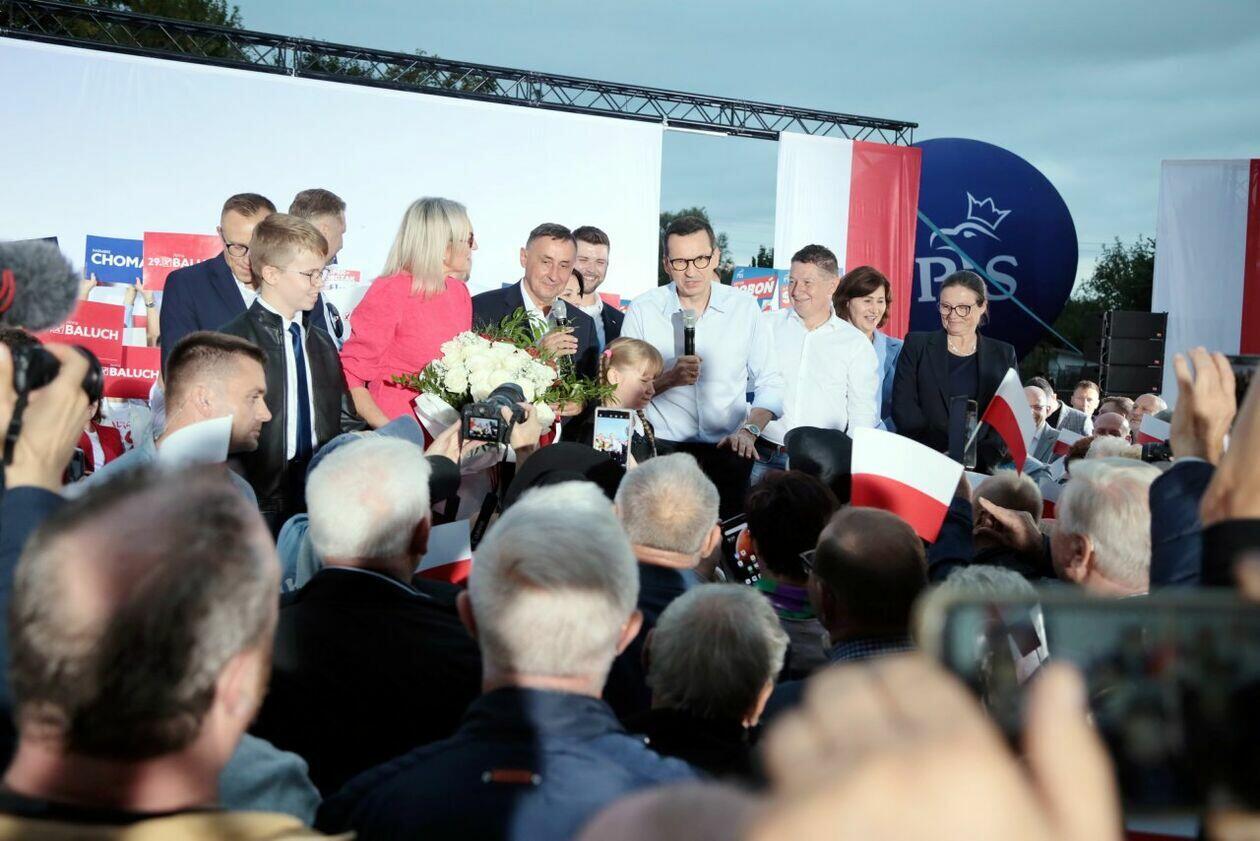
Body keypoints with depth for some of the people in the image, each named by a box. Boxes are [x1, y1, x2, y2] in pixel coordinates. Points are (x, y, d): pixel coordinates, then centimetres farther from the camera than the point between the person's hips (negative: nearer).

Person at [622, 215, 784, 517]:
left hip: (727, 447, 1)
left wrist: (749, 429, -8)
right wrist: (671, 378, -16)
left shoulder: (744, 308, 6)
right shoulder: (642, 309, 2)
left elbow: (770, 383, 6)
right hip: (663, 445, -1)